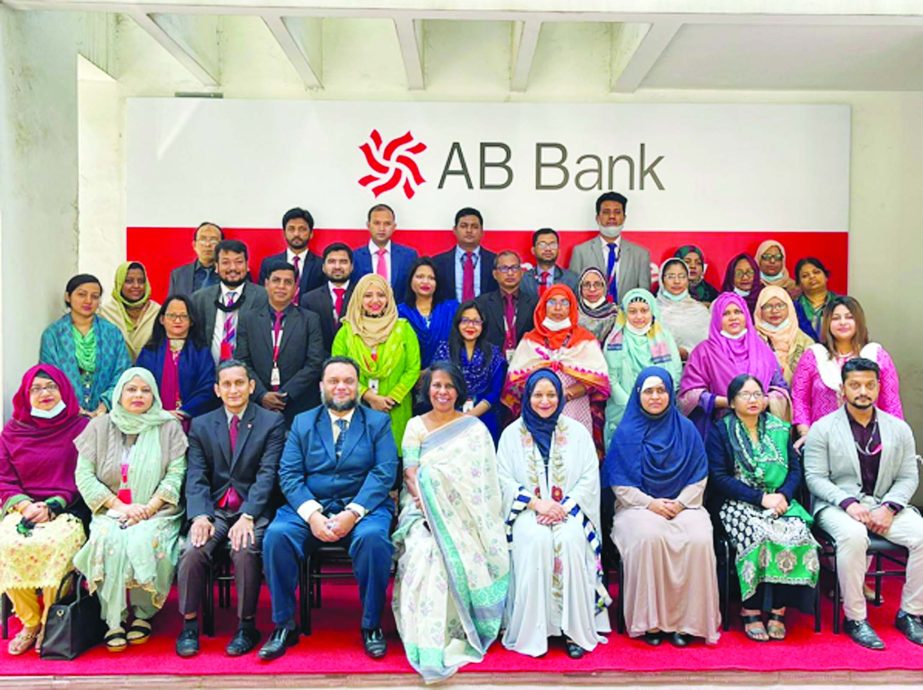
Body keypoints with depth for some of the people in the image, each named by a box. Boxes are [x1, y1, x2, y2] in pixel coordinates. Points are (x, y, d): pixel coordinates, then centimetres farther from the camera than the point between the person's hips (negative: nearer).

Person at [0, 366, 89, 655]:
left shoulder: (81, 427, 6)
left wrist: (53, 506, -10)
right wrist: (26, 506, -8)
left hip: (66, 510, -2)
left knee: (53, 544, -34)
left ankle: (50, 622, -12)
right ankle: (29, 622, -9)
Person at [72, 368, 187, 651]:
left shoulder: (168, 427, 7)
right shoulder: (99, 427, 11)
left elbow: (176, 474, -1)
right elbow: (84, 475, 3)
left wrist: (149, 508, -13)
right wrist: (119, 506, -9)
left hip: (156, 512, -1)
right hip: (110, 511, 2)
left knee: (143, 540, -31)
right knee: (109, 540, -30)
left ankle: (143, 613, -12)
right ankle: (114, 620, -21)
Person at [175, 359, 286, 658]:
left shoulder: (272, 422, 3)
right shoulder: (201, 425, 12)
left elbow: (267, 474, -7)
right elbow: (196, 477, 3)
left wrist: (247, 516, -20)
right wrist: (200, 516, -15)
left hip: (254, 509, -2)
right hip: (215, 508, 3)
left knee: (245, 551, -30)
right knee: (193, 550, -25)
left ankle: (246, 627, -10)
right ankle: (189, 625, -6)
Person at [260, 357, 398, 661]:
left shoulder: (378, 421, 10)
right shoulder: (302, 422, 14)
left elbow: (385, 472, -3)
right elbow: (288, 474, 3)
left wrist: (353, 513, -18)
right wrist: (312, 514, -15)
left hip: (363, 507, -2)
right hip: (309, 507, 2)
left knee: (373, 538, -33)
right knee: (275, 535, -26)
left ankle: (371, 625, -12)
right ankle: (284, 625, -10)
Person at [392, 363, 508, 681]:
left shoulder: (474, 428, 8)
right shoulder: (415, 426, 12)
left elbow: (479, 479, 1)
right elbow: (410, 474, 2)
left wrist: (442, 502, -14)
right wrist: (425, 500, -18)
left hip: (462, 512, 0)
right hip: (423, 507, 1)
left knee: (452, 550, -31)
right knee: (423, 548, -30)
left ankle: (453, 633, -16)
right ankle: (428, 644, -27)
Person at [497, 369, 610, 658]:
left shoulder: (577, 432, 11)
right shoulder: (512, 433, 9)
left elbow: (590, 478, 3)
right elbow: (504, 479, 1)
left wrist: (564, 507, -12)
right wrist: (536, 503, -14)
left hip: (569, 509, 0)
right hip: (527, 511, 0)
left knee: (571, 539, -31)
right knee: (535, 540, -32)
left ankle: (577, 630, -22)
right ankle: (533, 631, -22)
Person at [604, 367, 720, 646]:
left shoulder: (686, 429, 8)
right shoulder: (626, 432, 3)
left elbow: (699, 478, 8)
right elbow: (619, 483, 0)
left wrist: (680, 503, -9)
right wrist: (650, 503, -12)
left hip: (682, 505, 2)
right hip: (638, 506, -2)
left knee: (699, 540, -29)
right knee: (648, 537, -34)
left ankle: (686, 619, -15)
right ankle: (649, 620, -21)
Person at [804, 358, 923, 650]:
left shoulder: (898, 428, 11)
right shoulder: (822, 428, 1)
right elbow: (815, 477, -4)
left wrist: (889, 508, -11)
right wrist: (848, 503, -19)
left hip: (885, 506, 4)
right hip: (838, 505, -3)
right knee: (854, 536, -35)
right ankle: (855, 619, -21)